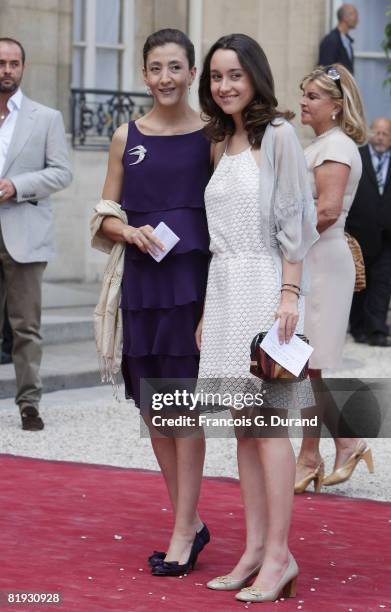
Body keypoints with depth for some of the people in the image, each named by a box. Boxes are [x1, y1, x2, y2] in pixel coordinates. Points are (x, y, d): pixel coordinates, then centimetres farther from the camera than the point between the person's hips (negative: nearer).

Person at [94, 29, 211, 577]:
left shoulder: (211, 135, -1)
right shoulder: (127, 137, 8)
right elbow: (107, 215, 12)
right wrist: (130, 231, -10)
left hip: (192, 278, -4)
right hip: (141, 279, 4)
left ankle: (184, 532, 2)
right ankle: (191, 523, 21)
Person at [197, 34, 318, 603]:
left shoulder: (278, 134, -5)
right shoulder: (224, 143, 17)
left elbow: (292, 218, -10)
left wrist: (289, 293, -16)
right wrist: (208, 310, 17)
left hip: (264, 288, -7)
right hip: (224, 289, 8)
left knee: (266, 421, -9)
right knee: (243, 427, 6)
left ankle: (279, 555, -7)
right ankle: (255, 550, 9)